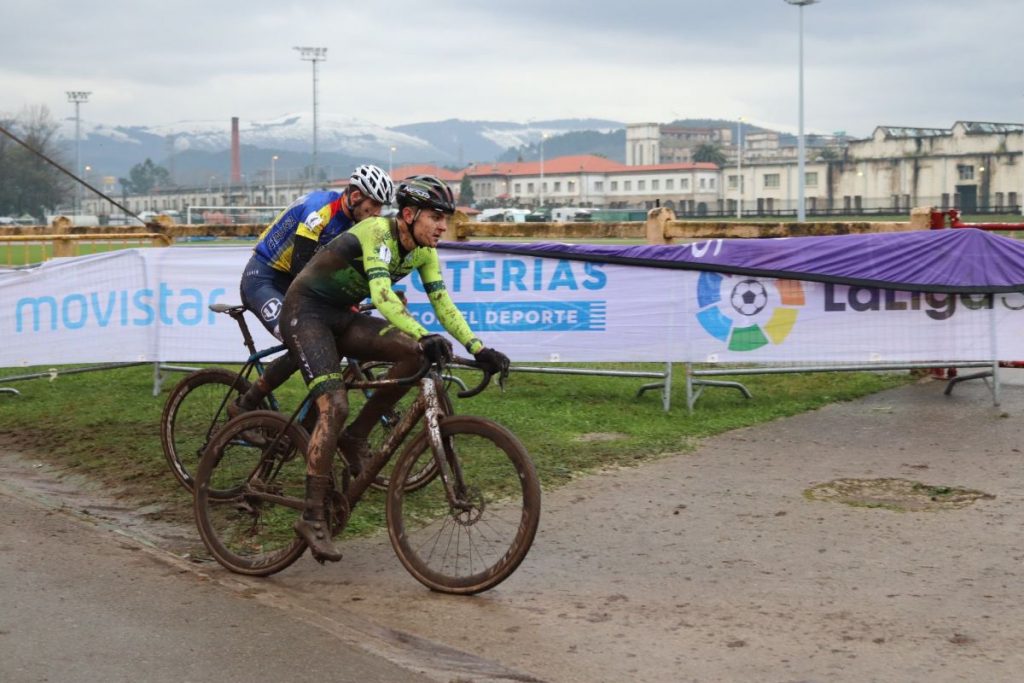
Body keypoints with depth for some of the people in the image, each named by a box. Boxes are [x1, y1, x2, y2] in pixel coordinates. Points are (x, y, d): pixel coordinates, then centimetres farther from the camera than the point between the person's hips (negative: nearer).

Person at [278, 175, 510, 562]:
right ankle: (313, 517, -19)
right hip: (305, 312, -7)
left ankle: (355, 438, -3)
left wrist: (479, 349, -13)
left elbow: (443, 304, -1)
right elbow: (382, 295, -38)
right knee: (335, 405, -24)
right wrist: (425, 337, -50)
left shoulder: (422, 250, 0)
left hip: (341, 317, 7)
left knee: (413, 353, -17)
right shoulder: (378, 233, -24)